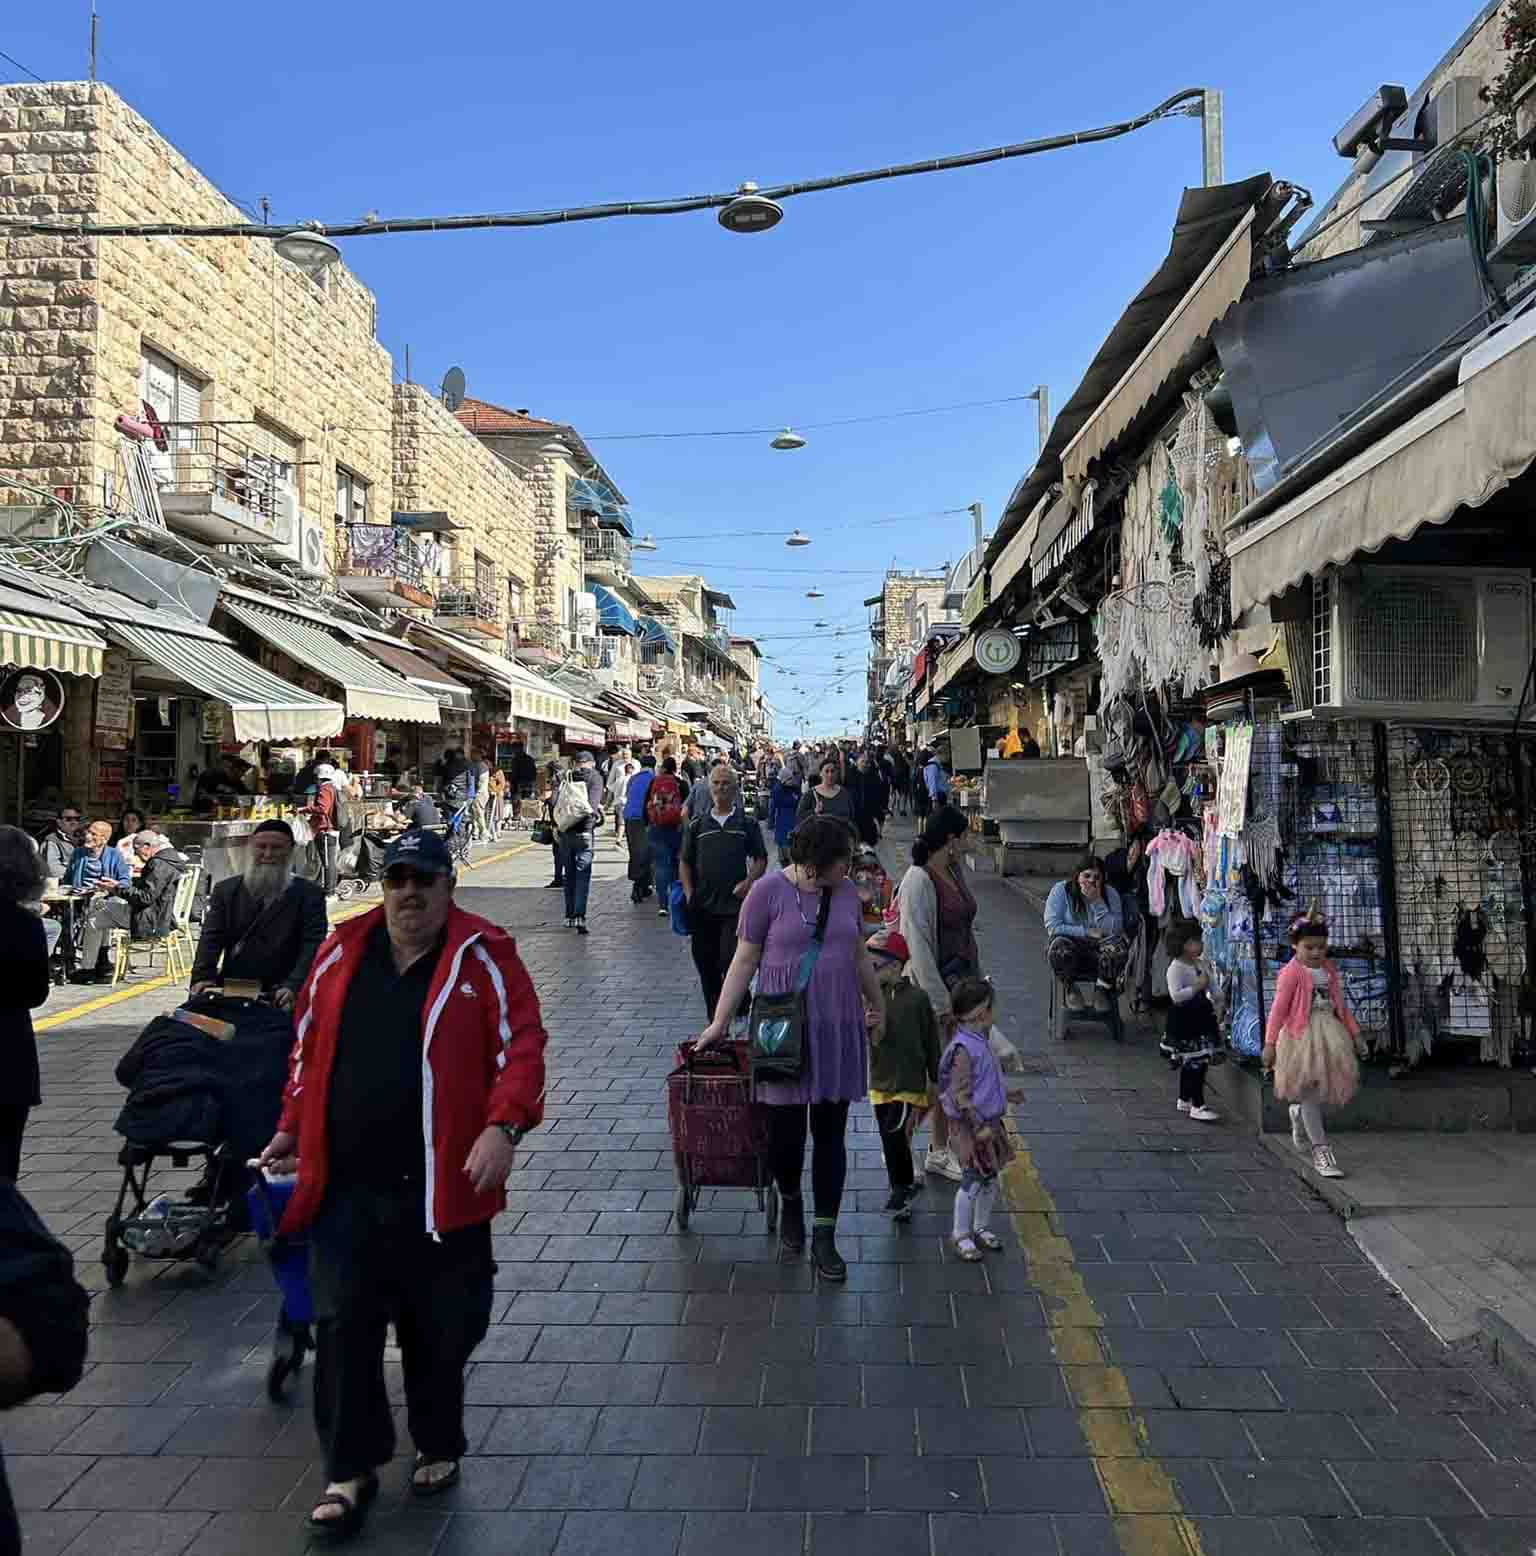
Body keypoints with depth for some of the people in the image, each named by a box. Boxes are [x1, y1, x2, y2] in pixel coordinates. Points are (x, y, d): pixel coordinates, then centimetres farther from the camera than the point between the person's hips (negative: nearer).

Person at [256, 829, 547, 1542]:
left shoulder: (483, 956, -6)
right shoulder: (343, 951, 6)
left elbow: (521, 1046, -11)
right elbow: (309, 1046, 15)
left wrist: (502, 1127, -23)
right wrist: (292, 1130, 14)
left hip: (440, 1188, -2)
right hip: (344, 1188, 3)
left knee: (439, 1331, 12)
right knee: (344, 1325, 7)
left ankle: (438, 1447, 37)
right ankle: (351, 1470, 26)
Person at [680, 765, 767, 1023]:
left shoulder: (747, 825, 5)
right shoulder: (696, 826, 10)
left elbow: (761, 859, 7)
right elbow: (684, 862, 13)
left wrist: (749, 882, -10)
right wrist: (689, 894, 0)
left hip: (735, 905, -3)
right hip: (703, 906, 3)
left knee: (730, 961, -10)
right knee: (705, 963, 9)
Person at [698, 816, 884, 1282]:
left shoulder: (846, 892, 5)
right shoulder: (768, 891, -9)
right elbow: (745, 960, -5)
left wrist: (877, 1006, 24)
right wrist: (720, 1022, -6)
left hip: (838, 1027, 4)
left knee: (830, 1133, 6)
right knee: (785, 1130, 3)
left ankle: (824, 1237, 17)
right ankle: (790, 1202, 34)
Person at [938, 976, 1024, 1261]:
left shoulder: (981, 1042, 7)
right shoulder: (963, 1049, -23)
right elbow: (960, 1095, -24)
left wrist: (1007, 1092, 23)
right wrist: (979, 1127, -23)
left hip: (989, 1122, 9)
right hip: (971, 1126, -9)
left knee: (990, 1178, 16)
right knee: (974, 1180, -2)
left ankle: (981, 1227, 33)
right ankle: (960, 1235, 14)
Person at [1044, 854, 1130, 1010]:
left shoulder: (1110, 894, 3)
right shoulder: (1061, 890, -3)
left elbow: (1115, 930, -10)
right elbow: (1052, 927, -12)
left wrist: (1097, 901, -18)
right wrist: (1086, 932, -13)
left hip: (1099, 950, 2)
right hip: (1071, 950, -2)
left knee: (1118, 944, -30)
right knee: (1059, 945, -36)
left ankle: (1102, 990, -6)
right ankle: (1070, 990, -6)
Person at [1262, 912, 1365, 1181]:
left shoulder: (1329, 969, 8)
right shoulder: (1291, 973, -12)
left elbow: (1340, 1005, 18)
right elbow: (1278, 1009, -14)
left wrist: (1354, 1034, 17)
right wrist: (1270, 1043, -18)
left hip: (1329, 1033, 6)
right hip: (1302, 1035, -6)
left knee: (1326, 1087, 9)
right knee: (1310, 1090, -1)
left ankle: (1299, 1114, 40)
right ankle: (1321, 1150, 4)